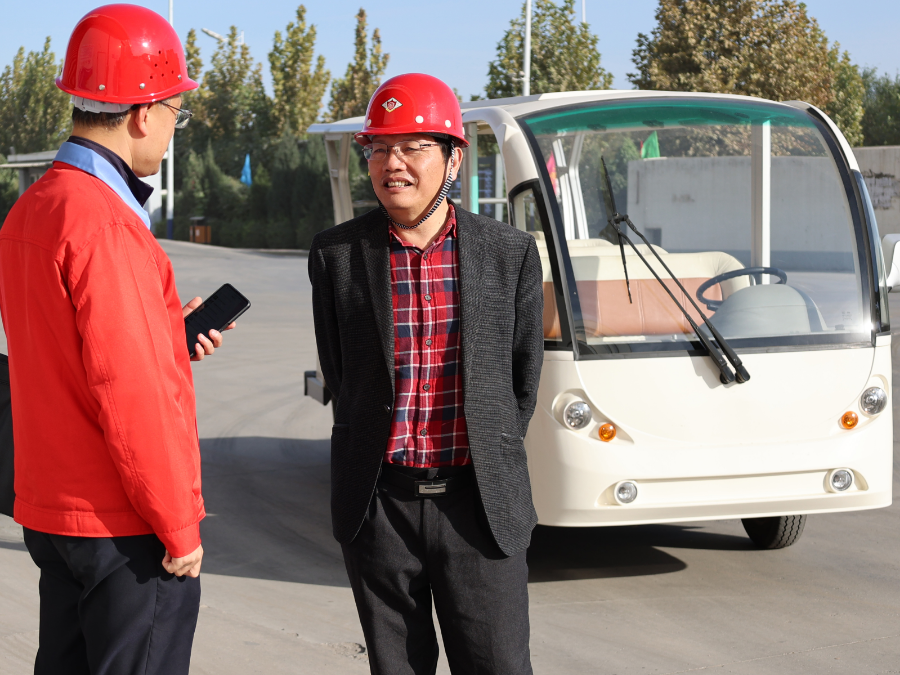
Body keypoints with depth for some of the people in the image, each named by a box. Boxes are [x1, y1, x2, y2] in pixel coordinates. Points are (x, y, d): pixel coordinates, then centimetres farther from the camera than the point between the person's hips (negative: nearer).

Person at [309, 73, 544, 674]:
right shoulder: (336, 254, 0)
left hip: (480, 505, -1)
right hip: (379, 505, 1)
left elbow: (523, 375, 9)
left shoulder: (511, 253, 0)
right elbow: (338, 372, 10)